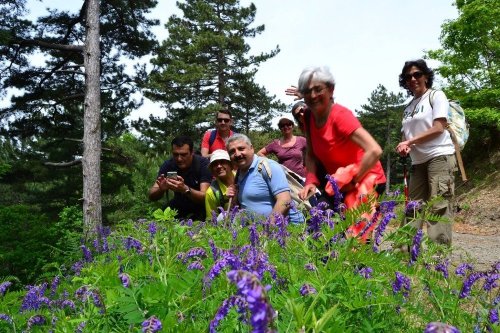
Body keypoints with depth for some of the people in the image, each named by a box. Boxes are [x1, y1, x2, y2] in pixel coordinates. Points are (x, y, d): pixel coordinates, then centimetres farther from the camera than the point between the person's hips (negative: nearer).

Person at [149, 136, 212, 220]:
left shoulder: (203, 164, -22)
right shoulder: (168, 165, -14)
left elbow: (205, 197, -30)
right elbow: (152, 196, -16)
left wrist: (185, 189, -48)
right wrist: (161, 189, -39)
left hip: (199, 206, -2)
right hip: (179, 205, 3)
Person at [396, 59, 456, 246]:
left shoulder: (436, 96, 2)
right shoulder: (408, 108, 19)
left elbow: (439, 128, -9)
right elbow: (406, 134, 20)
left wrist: (409, 141, -10)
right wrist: (404, 146, -4)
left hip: (439, 156, -6)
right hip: (418, 162, 7)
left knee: (439, 207, -12)